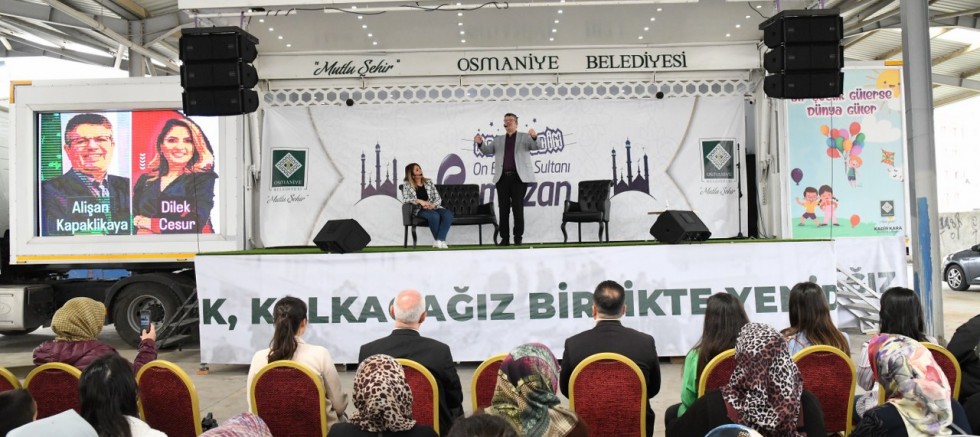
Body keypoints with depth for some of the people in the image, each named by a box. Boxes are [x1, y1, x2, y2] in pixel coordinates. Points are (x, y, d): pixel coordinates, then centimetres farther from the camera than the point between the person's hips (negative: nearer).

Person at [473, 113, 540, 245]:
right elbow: (487, 150, 13)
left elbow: (537, 146, -4)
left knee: (518, 208, -4)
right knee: (503, 209, 1)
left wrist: (534, 137, -27)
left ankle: (518, 237, 3)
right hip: (502, 178, 3)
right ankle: (504, 238, 6)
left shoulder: (525, 137, 11)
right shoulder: (498, 139, 21)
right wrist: (480, 143, -9)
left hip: (519, 177, -3)